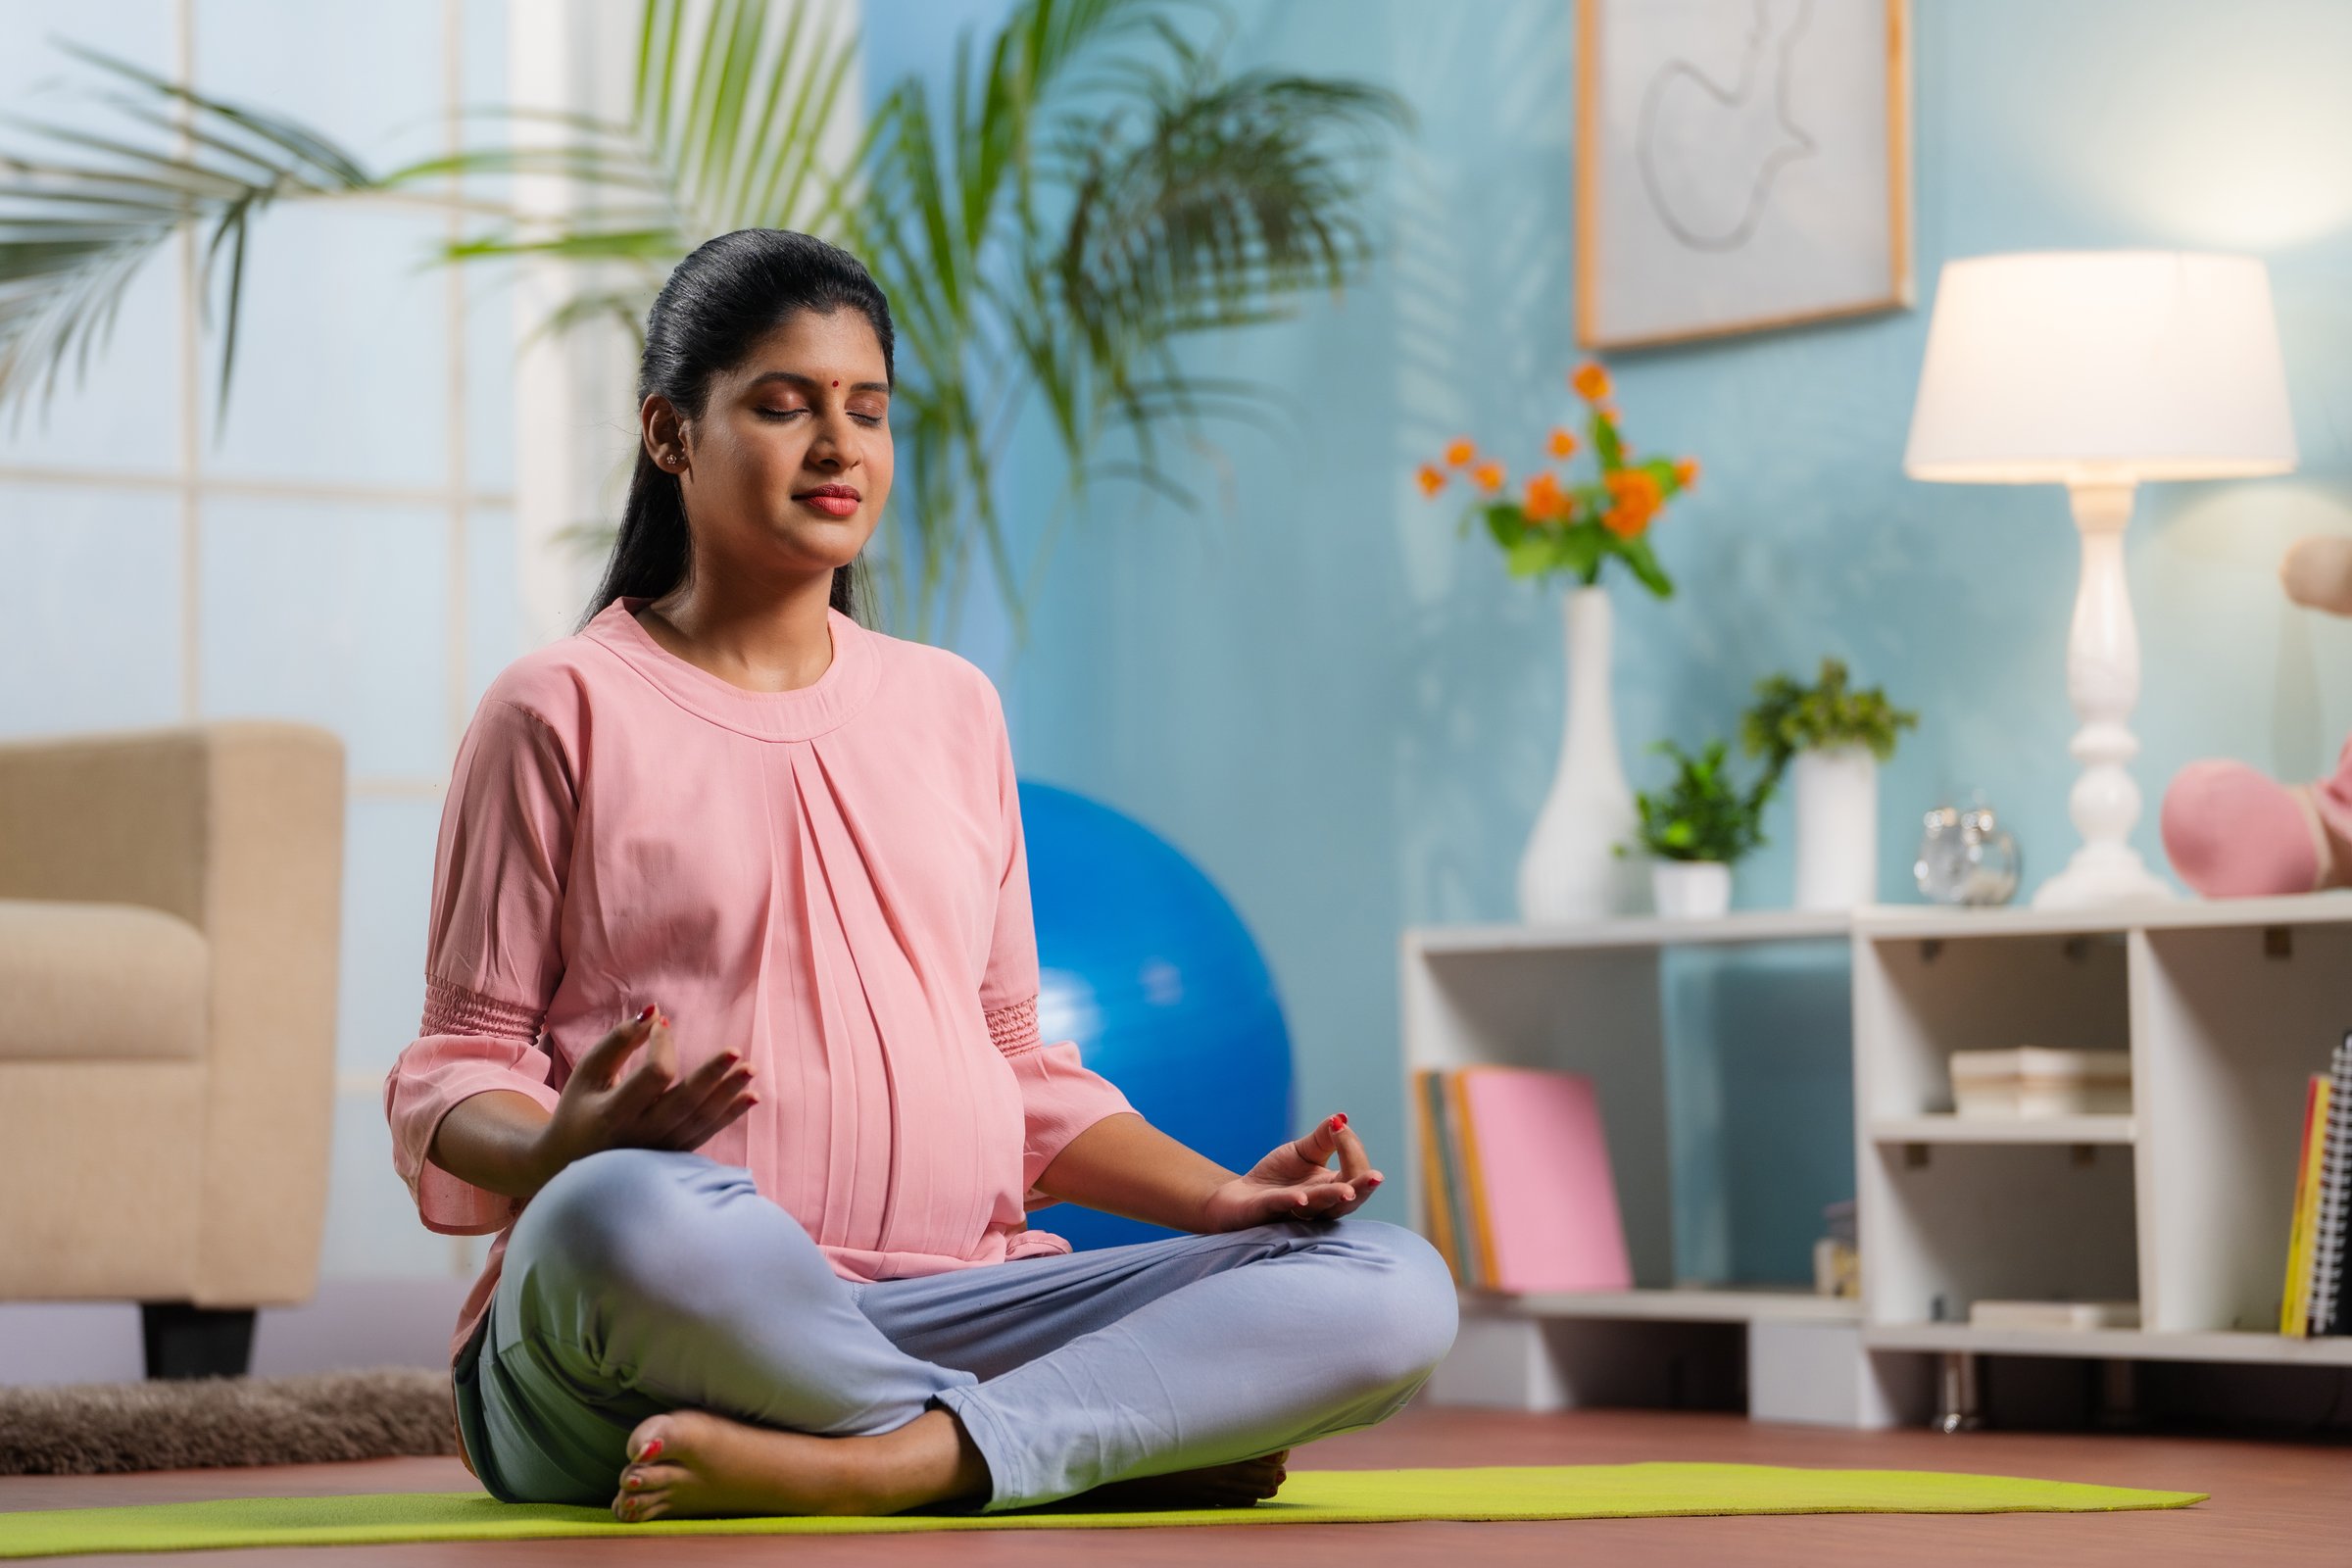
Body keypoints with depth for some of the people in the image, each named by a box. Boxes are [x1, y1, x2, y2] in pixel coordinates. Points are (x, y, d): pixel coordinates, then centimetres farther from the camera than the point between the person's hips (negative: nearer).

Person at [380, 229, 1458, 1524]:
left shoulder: (950, 709, 22)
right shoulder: (562, 711, 7)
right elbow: (459, 1068, 5)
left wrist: (1218, 1197, 5)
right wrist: (562, 1146, -19)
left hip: (947, 1312, 5)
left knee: (1390, 1290, -17)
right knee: (627, 1218, -42)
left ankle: (875, 1465, -34)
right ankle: (1155, 1433, -25)